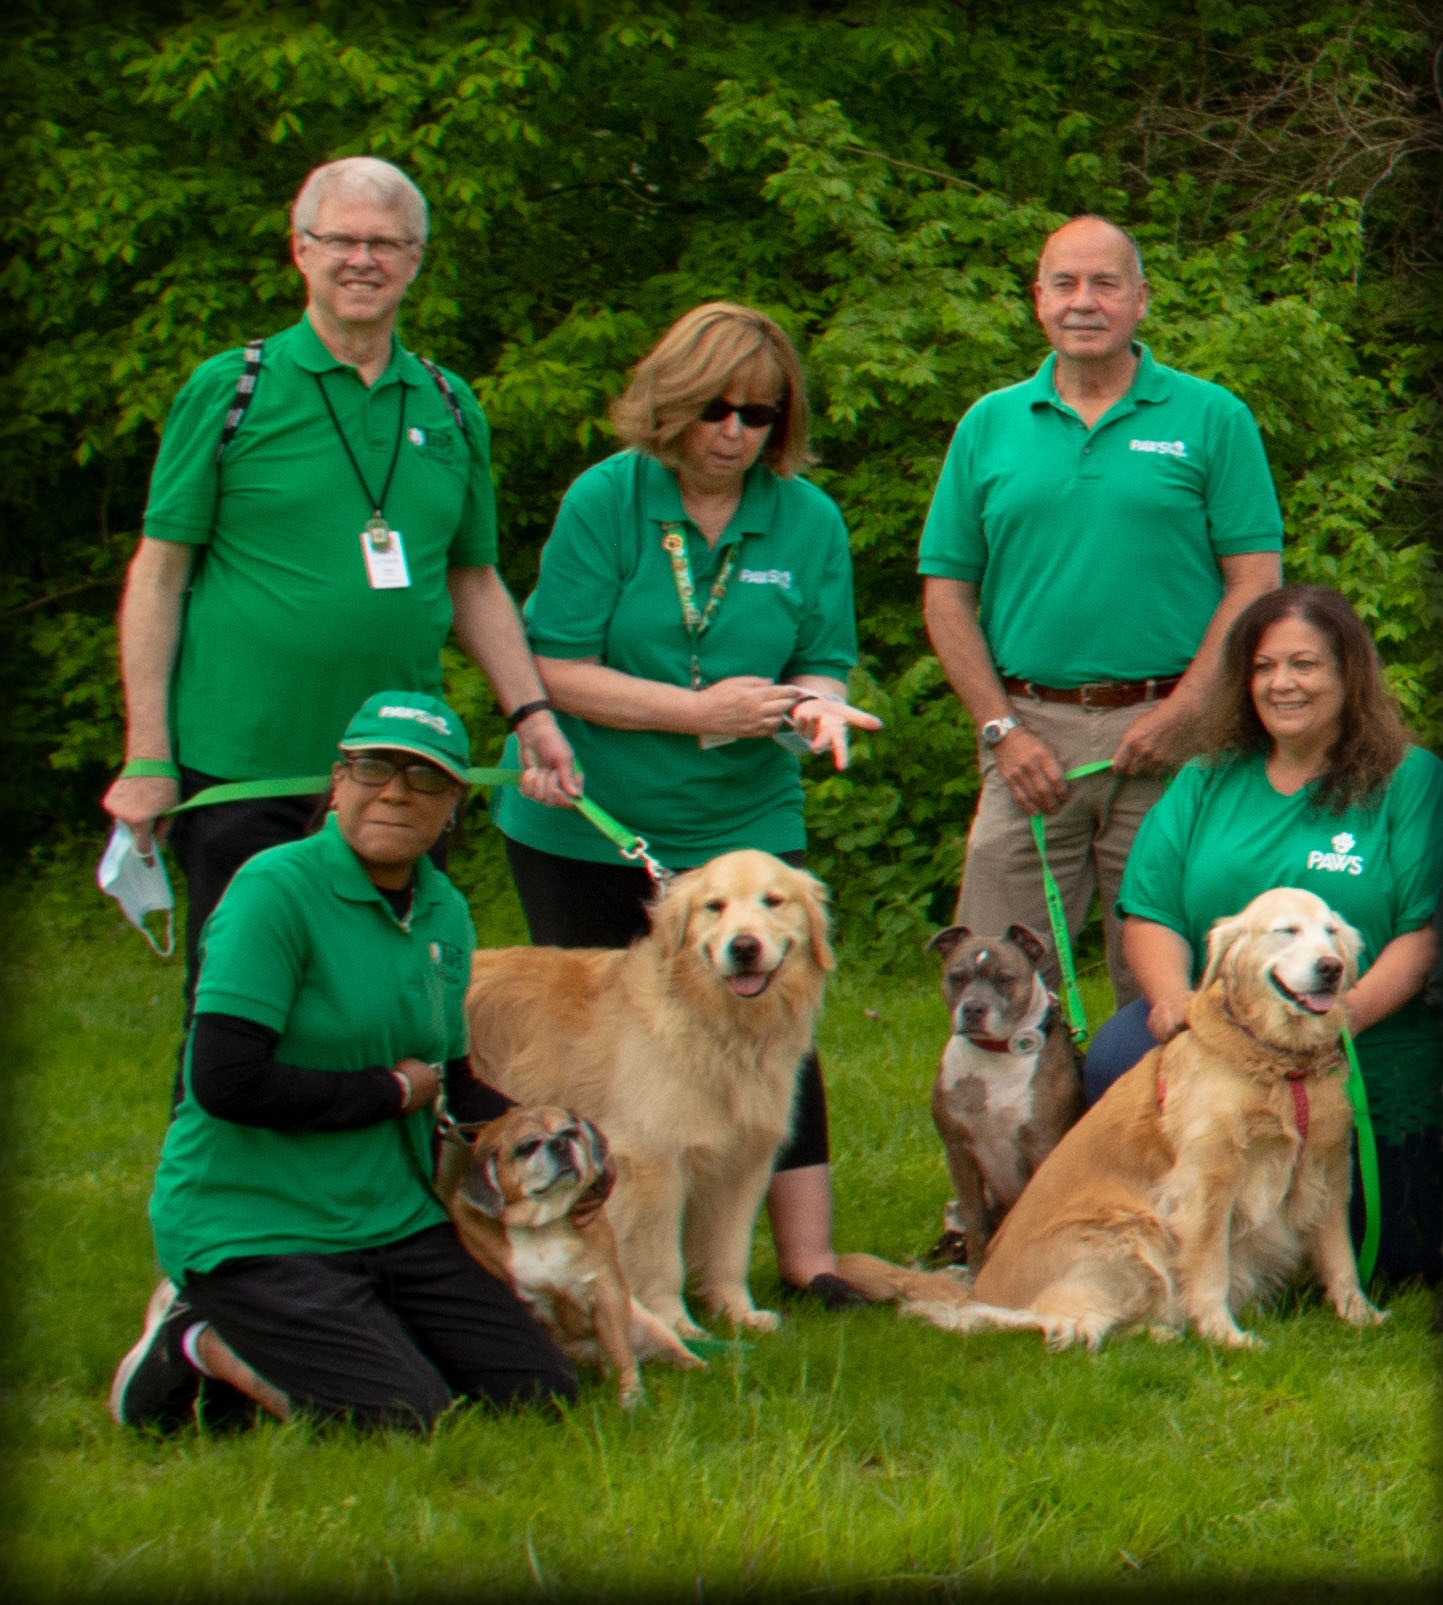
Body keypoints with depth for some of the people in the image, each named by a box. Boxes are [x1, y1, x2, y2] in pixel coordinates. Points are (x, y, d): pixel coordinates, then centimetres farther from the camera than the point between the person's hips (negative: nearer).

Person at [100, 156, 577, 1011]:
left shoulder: (451, 409, 11)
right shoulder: (231, 390, -2)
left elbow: (475, 580, 19)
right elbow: (159, 572, -2)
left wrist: (532, 713, 7)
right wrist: (148, 756, -8)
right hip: (243, 766, -4)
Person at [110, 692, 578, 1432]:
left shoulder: (444, 912, 9)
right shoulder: (275, 891, -15)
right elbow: (226, 1082, -23)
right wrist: (392, 1091, -12)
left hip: (394, 1222, 8)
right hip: (249, 1224, -8)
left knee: (541, 1391, 0)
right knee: (406, 1420, -21)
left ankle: (265, 1351, 13)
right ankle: (199, 1343, 4)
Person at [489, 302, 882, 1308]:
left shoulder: (808, 520, 1)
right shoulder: (605, 501, -9)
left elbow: (823, 664, 4)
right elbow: (557, 670, -13)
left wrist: (814, 703, -21)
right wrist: (701, 711, -19)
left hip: (743, 821, 1)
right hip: (586, 824, -1)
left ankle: (810, 1258, -2)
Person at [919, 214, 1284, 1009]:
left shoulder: (1211, 419, 4)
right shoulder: (989, 426, 11)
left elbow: (1255, 580, -1)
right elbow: (947, 592, 9)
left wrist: (1181, 712, -11)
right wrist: (1001, 728, -2)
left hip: (1165, 735, -2)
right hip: (1030, 733, 2)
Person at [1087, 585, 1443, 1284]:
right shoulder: (1207, 783, 14)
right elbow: (1148, 911, 8)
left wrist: (1350, 1012, -24)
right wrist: (1174, 997, -15)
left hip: (1368, 1066, -2)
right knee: (1119, 1060, -30)